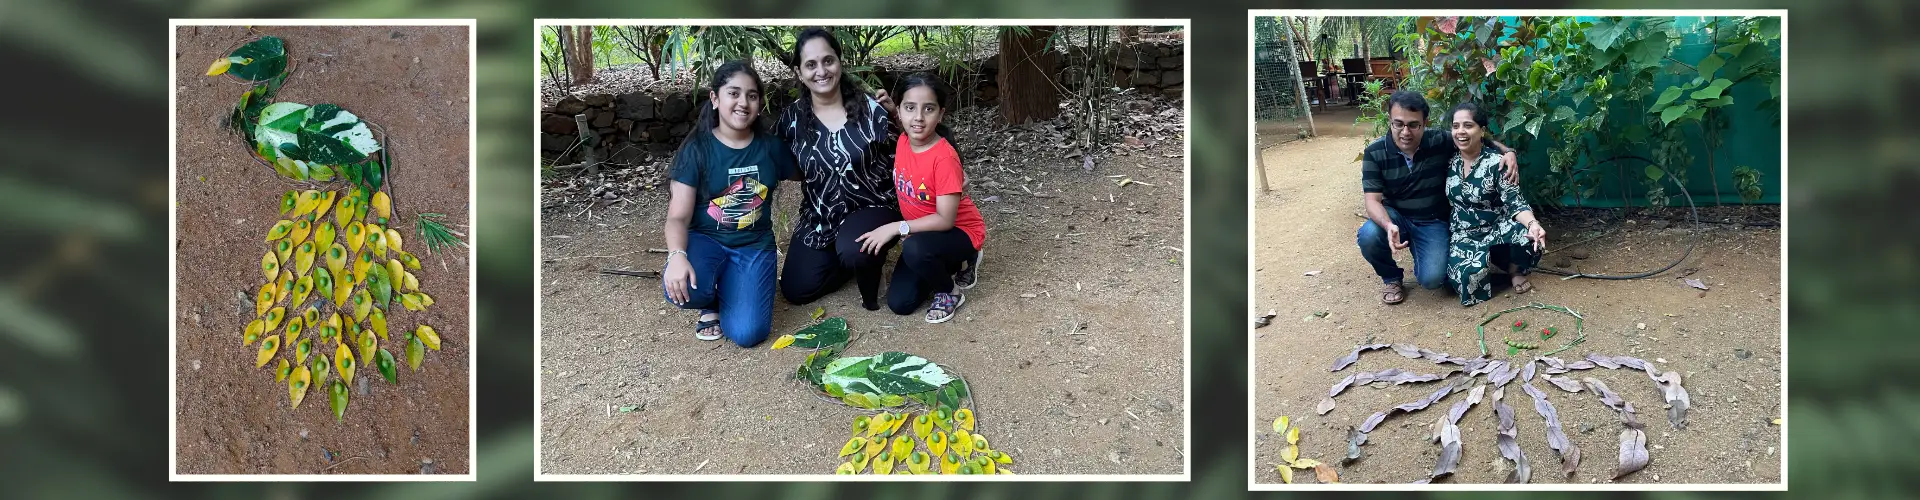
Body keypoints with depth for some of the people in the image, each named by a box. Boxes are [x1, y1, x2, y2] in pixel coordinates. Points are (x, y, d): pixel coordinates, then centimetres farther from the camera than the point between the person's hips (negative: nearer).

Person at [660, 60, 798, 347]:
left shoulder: (770, 147, 1)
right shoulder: (697, 149, -8)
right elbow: (678, 216, -14)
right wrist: (677, 256, -33)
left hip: (754, 245, 2)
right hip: (706, 239, -1)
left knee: (747, 333, -21)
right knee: (680, 287, -36)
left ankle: (729, 288, 15)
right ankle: (711, 302, 3)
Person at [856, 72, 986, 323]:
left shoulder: (944, 157, -29)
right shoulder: (903, 142, -8)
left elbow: (946, 219, -28)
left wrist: (896, 228, -31)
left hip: (959, 232, -7)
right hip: (923, 232, 7)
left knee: (914, 250, -37)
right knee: (899, 303, 0)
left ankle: (948, 293, -7)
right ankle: (950, 264, 22)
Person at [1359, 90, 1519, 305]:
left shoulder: (1439, 142, -13)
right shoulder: (1374, 153, -16)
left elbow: (1479, 140, 0)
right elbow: (1373, 200, -20)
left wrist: (1507, 152, -22)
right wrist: (1389, 226, -42)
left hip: (1433, 222, 0)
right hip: (1396, 218, 0)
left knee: (1433, 279, -23)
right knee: (1368, 236, -34)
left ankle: (1420, 254, 18)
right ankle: (1391, 277, 1)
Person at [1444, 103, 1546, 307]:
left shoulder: (1496, 164, -12)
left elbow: (1515, 203, -19)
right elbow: (1445, 201, 15)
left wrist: (1533, 224, -39)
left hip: (1497, 230, -2)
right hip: (1463, 235, 2)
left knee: (1527, 236, -37)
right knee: (1467, 275, -31)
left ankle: (1515, 269, -1)